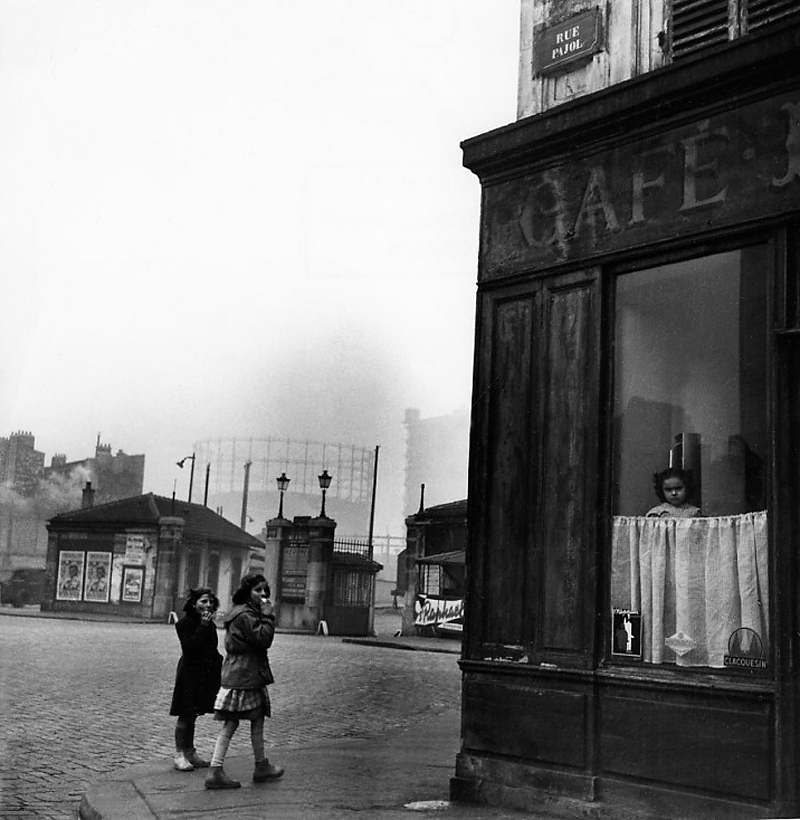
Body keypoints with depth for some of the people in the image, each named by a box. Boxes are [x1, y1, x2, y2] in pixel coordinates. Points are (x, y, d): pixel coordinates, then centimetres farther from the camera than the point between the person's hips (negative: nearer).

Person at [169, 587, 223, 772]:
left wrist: (221, 663, 6)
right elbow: (190, 648, -22)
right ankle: (179, 755, 5)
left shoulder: (210, 625, 12)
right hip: (190, 674, -7)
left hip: (205, 674, 7)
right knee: (185, 716, -2)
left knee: (192, 715, 14)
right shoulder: (185, 624, -10)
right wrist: (203, 627, -22)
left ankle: (190, 752, 21)